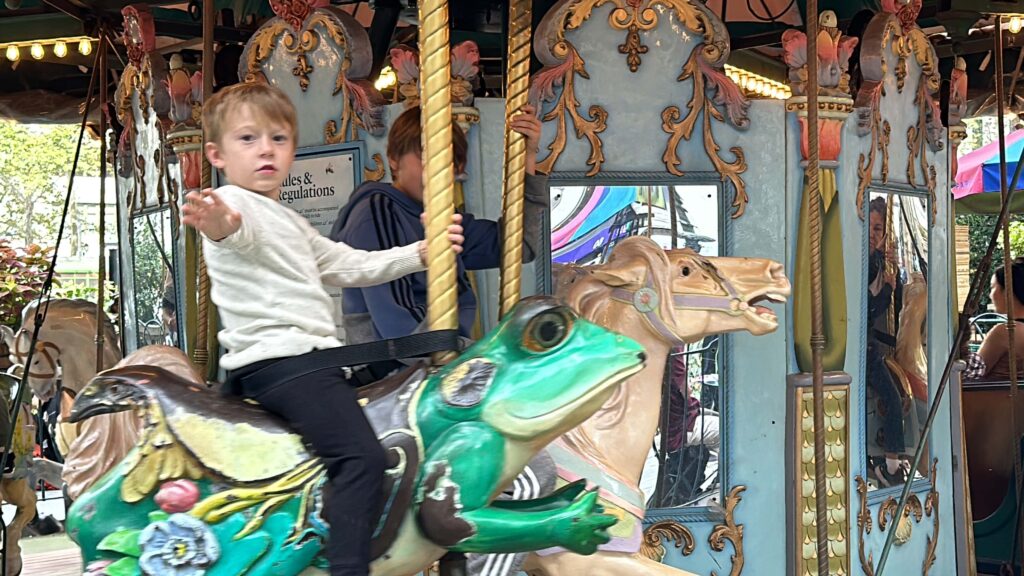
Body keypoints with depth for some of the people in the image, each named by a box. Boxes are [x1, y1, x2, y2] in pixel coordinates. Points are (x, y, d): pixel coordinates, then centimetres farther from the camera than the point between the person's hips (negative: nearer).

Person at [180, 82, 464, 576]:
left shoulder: (291, 223, 28)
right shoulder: (230, 204, -3)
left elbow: (350, 266, 32)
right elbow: (241, 230, -28)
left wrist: (418, 254, 23)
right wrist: (219, 222, -52)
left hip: (308, 355, 10)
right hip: (274, 357, -10)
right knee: (362, 455, -23)